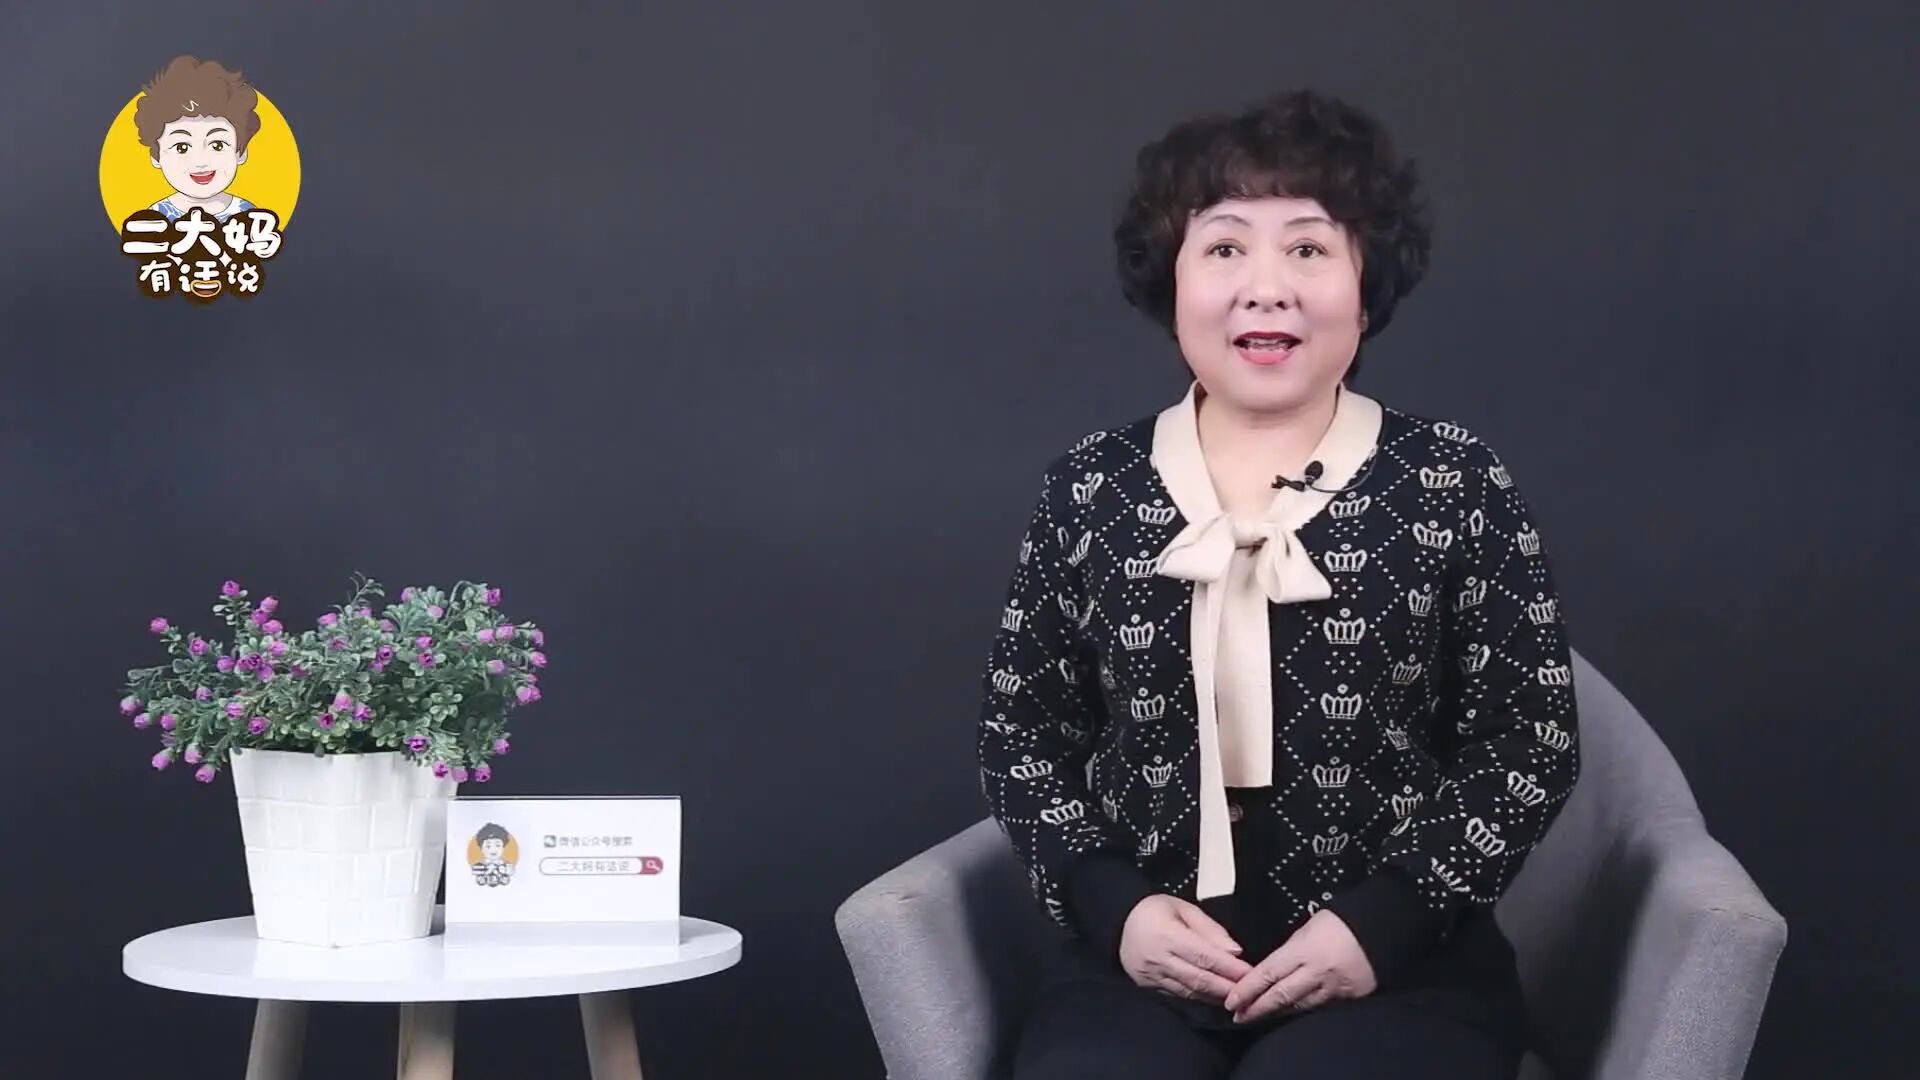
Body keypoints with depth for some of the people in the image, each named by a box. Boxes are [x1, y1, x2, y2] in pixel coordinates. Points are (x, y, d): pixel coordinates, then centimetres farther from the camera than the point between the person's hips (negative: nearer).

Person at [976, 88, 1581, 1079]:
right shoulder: (1089, 490, 7)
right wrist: (1110, 906, -5)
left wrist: (1388, 921, -10)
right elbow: (1020, 737, 12)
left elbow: (1530, 745, 3)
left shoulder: (1453, 482, 3)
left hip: (1400, 966, -1)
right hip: (1141, 964, 1)